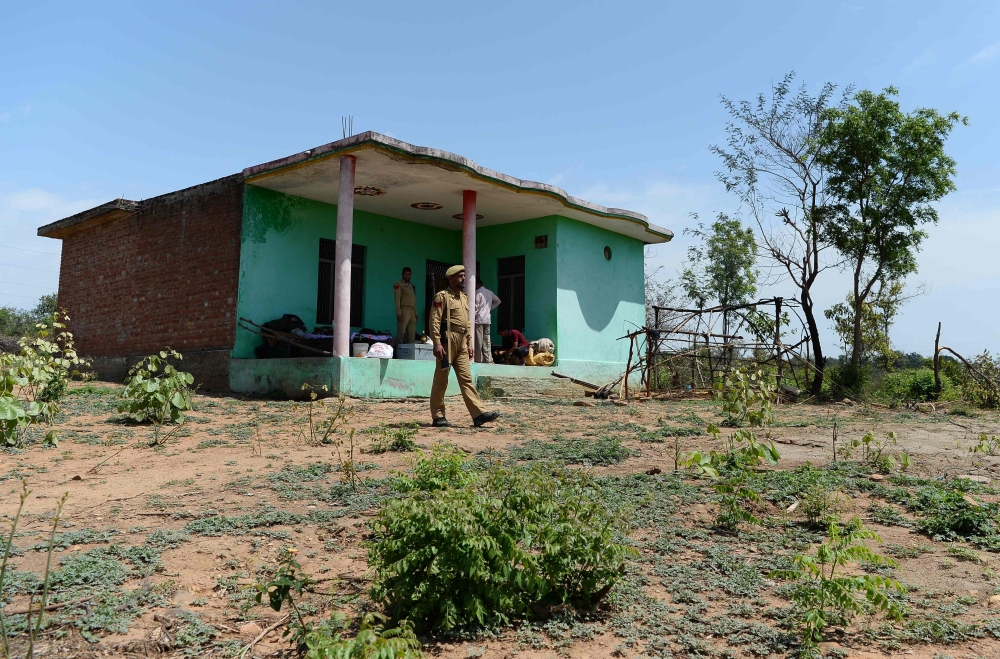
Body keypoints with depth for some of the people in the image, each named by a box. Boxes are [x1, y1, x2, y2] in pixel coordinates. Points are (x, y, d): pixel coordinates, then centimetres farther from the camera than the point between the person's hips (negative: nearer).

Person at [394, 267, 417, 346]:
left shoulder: (411, 286, 23)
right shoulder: (398, 284, 0)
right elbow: (397, 299, -9)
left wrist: (415, 313, 16)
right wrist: (399, 313, -17)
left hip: (412, 311, 7)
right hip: (404, 310, -7)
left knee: (412, 334, 6)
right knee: (401, 333, -10)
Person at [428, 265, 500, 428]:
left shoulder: (464, 298, 19)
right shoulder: (442, 297, -5)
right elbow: (434, 321, -12)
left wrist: (469, 344, 15)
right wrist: (437, 344, -20)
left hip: (461, 344, 8)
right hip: (447, 341, -7)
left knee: (466, 379, 3)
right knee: (441, 380, 0)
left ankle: (479, 414, -2)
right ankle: (438, 417, 6)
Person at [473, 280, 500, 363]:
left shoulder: (478, 292, -9)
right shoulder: (489, 292, 12)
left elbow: (476, 306, -14)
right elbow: (498, 301, 23)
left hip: (479, 319, -7)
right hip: (487, 319, 7)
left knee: (479, 341, -4)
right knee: (487, 340, 8)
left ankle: (479, 360, -2)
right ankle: (488, 359, 8)